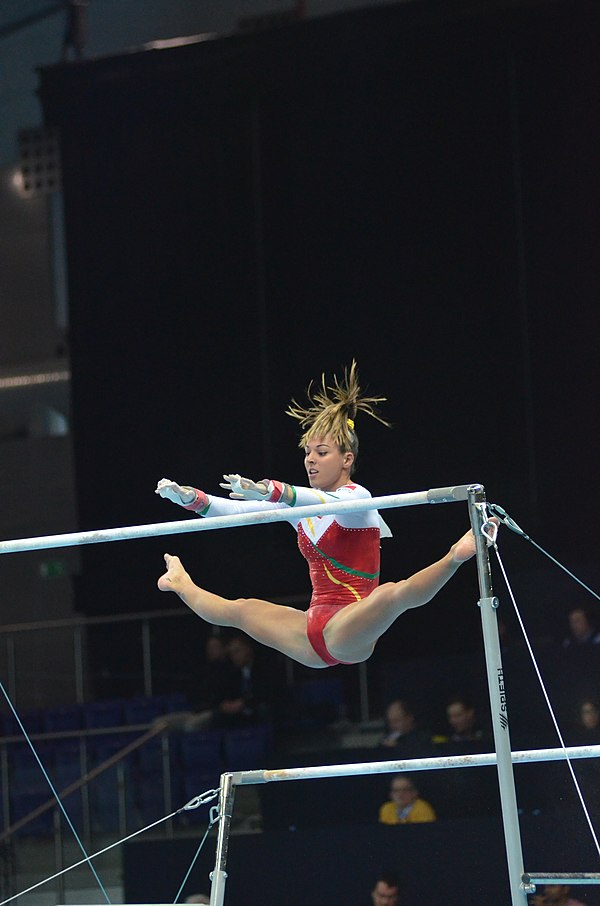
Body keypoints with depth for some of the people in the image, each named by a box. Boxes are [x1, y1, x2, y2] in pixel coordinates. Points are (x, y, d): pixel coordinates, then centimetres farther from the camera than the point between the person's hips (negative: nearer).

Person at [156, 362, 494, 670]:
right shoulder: (302, 504, 13)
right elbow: (238, 511, 11)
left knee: (392, 593, -41)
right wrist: (190, 498, -5)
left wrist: (270, 492, -48)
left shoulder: (356, 498, -9)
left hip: (348, 632, -8)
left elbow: (326, 502, -32)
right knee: (239, 610, 24)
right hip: (314, 638, 8)